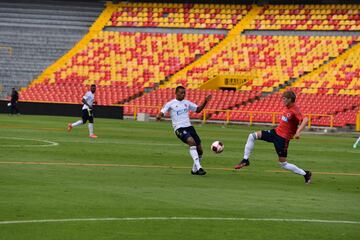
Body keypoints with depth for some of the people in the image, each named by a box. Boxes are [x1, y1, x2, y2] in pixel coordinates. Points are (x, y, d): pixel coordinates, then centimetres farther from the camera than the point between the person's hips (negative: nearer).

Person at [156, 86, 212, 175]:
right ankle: (198, 167, -34)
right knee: (191, 141, -32)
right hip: (179, 128, -6)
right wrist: (159, 116, -31)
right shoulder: (170, 104, 0)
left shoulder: (187, 103, 14)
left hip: (189, 127, 6)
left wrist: (205, 102, 6)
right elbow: (161, 113, -7)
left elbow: (198, 109, 20)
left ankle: (195, 170, 25)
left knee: (199, 150, 2)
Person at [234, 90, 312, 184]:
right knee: (252, 136, -1)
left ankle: (305, 174, 12)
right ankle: (245, 160, 4)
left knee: (283, 164, -2)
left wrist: (298, 132, -45)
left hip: (283, 138, -9)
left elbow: (305, 120, -35)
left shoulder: (295, 110, -21)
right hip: (276, 132, 9)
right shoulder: (288, 108, 5)